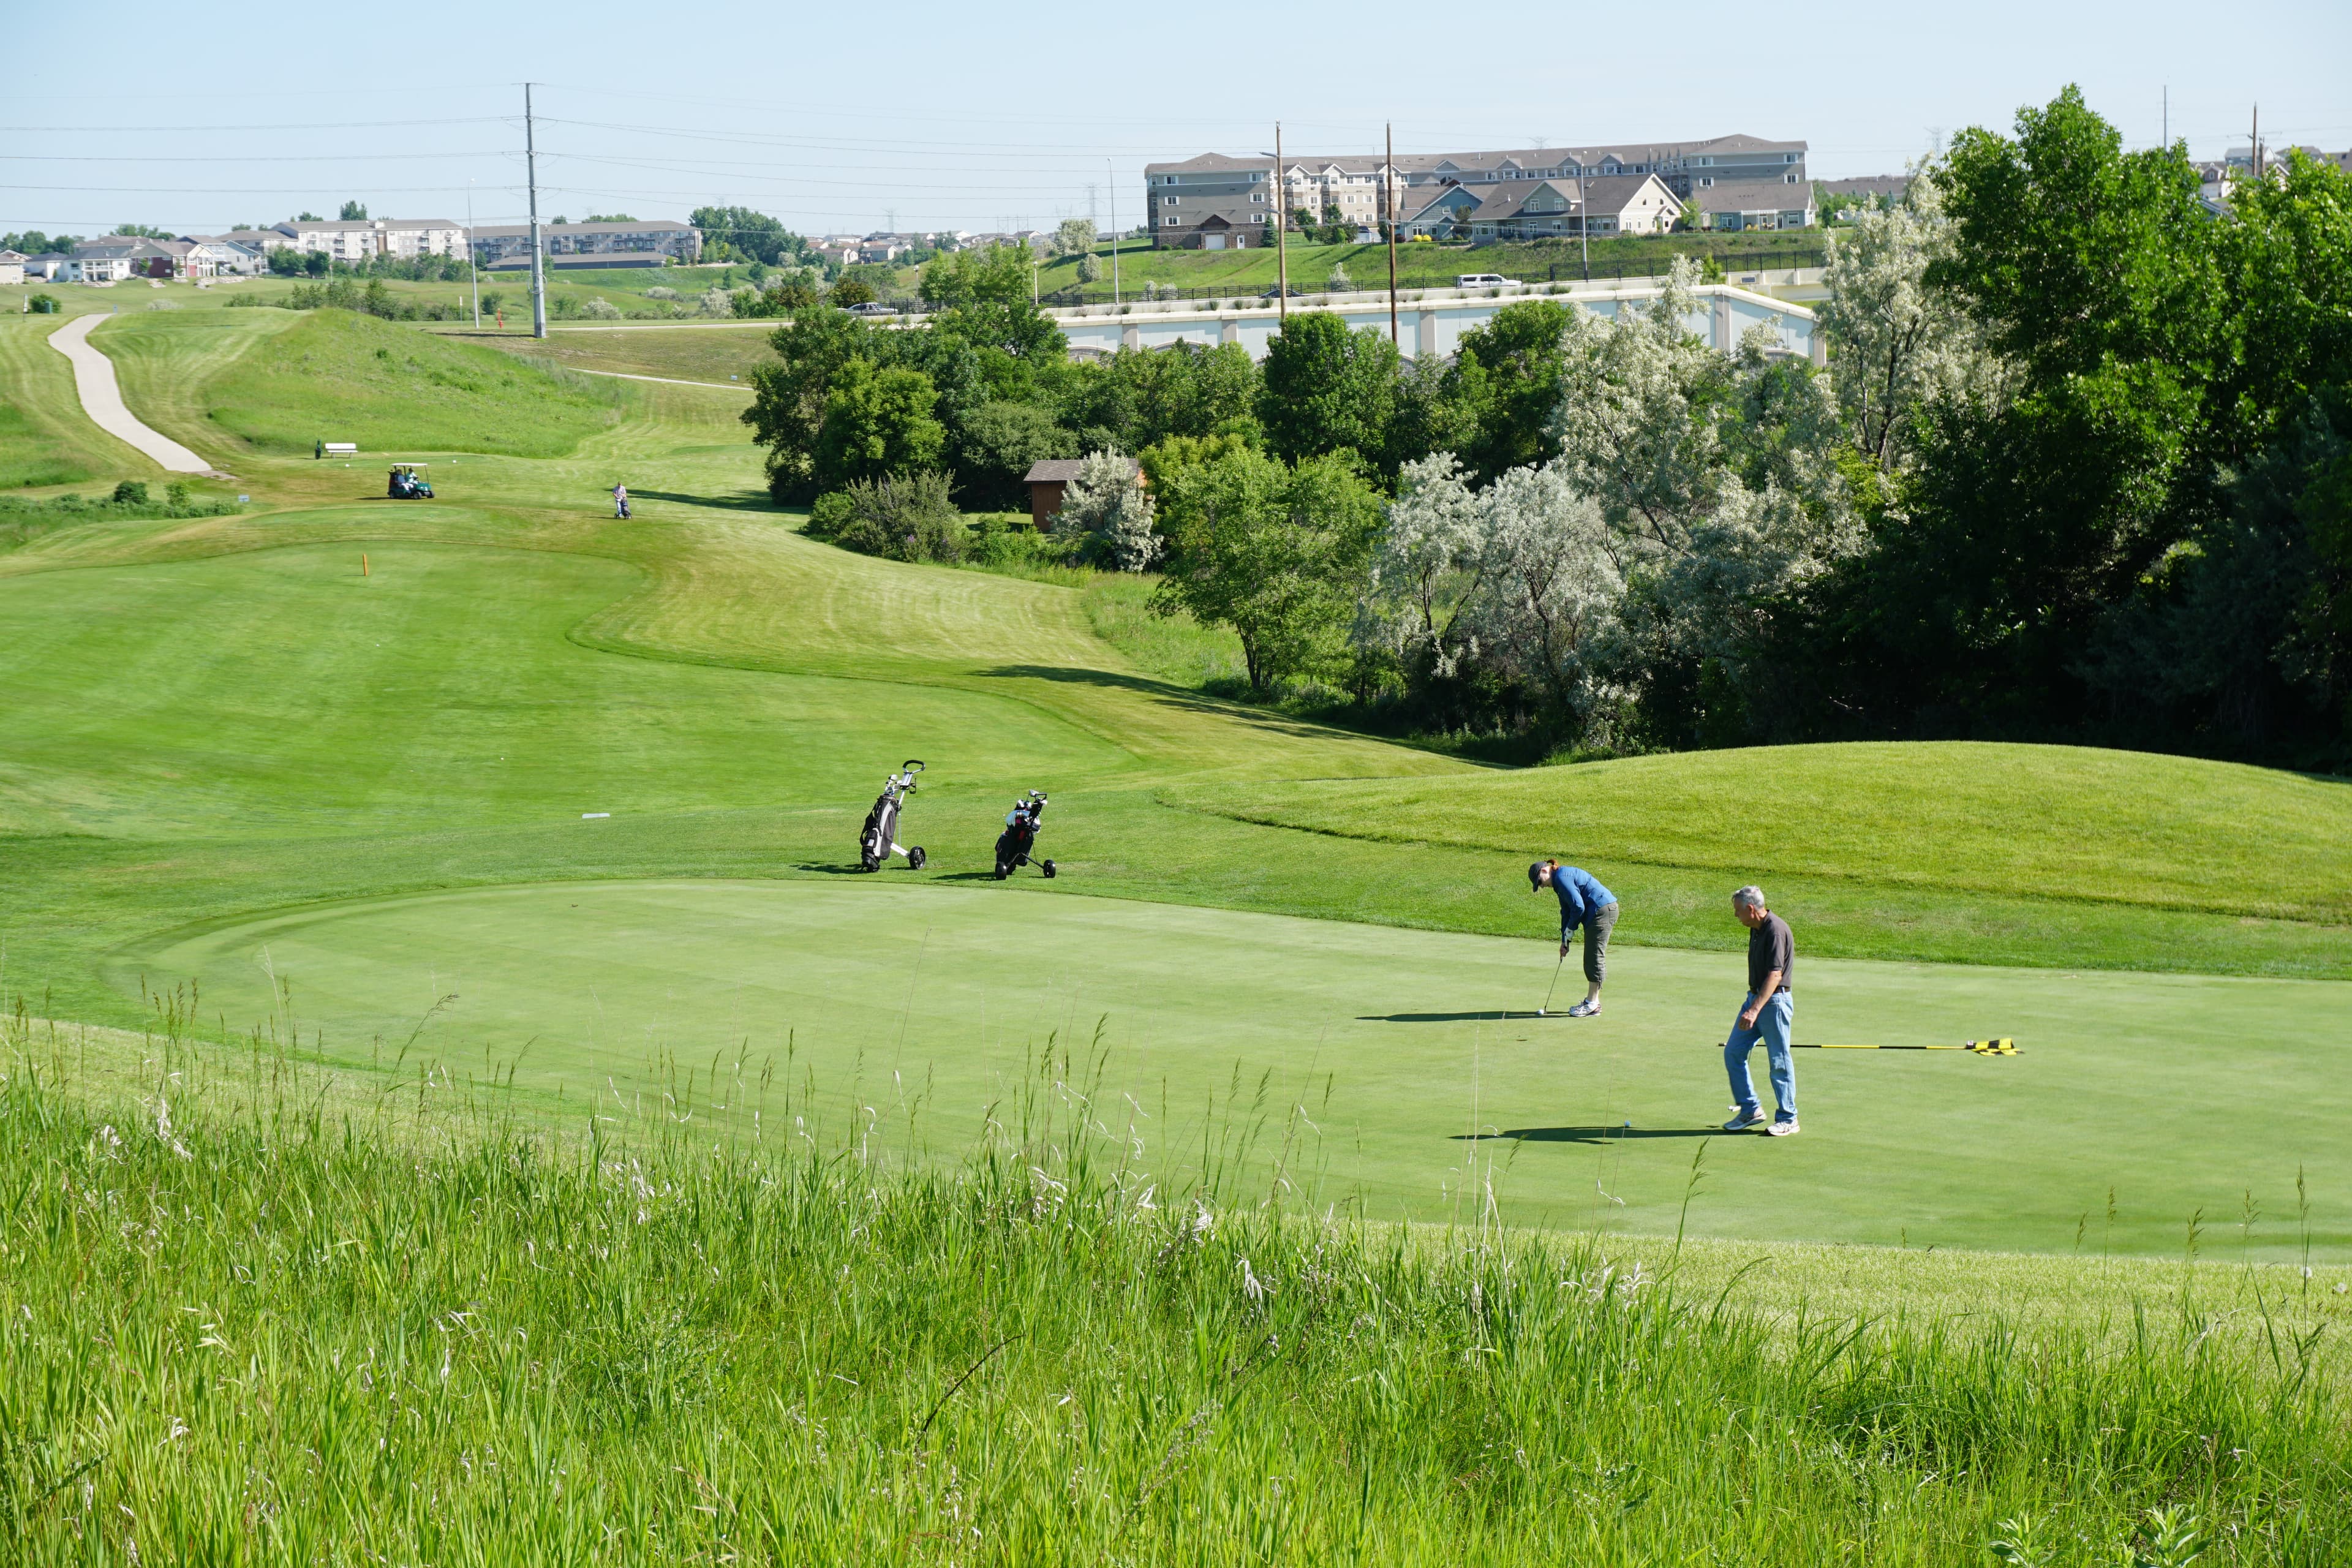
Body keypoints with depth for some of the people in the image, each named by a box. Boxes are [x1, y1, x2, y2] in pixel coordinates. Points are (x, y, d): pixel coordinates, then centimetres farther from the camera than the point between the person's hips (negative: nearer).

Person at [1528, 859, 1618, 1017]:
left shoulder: (1562, 878, -14)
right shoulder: (1562, 879, 18)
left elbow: (1578, 907, -19)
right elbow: (1566, 912, 22)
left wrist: (1569, 930, -5)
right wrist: (1564, 941, 18)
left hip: (1602, 910, -11)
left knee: (1595, 958, -6)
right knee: (1592, 958, 14)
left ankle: (1592, 1004, -2)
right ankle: (1592, 1001, 19)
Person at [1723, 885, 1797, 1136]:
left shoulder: (1776, 930, -20)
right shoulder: (1756, 929, 10)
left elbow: (1775, 975, -26)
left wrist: (1755, 1010, -32)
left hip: (1775, 1001, -10)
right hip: (1755, 997, 10)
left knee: (1779, 1061, -2)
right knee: (1733, 1052, 6)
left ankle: (1787, 1119, 7)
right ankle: (1750, 1109, 15)